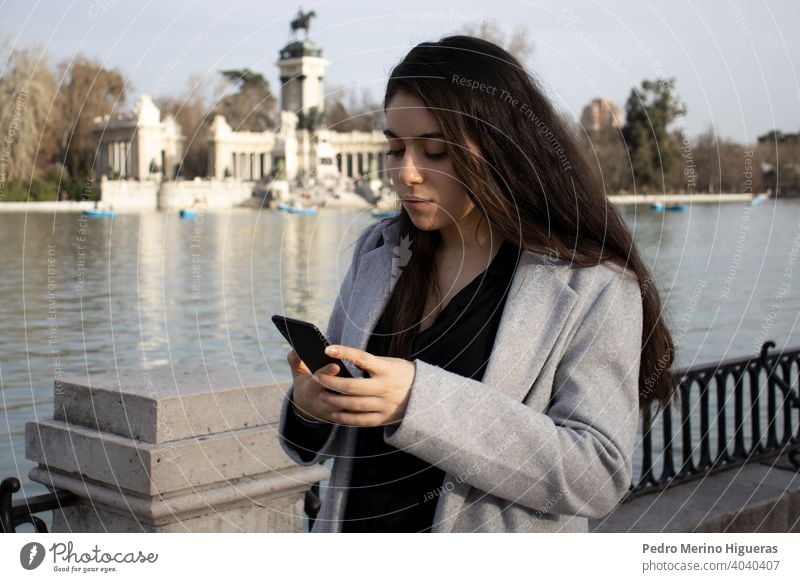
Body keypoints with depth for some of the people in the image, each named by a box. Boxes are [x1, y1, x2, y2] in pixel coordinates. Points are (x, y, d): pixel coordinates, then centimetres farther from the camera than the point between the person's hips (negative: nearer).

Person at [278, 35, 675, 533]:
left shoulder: (593, 286, -15)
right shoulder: (377, 254, -1)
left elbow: (600, 474, -22)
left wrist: (423, 401, -31)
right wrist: (310, 407, -17)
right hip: (356, 526, 4)